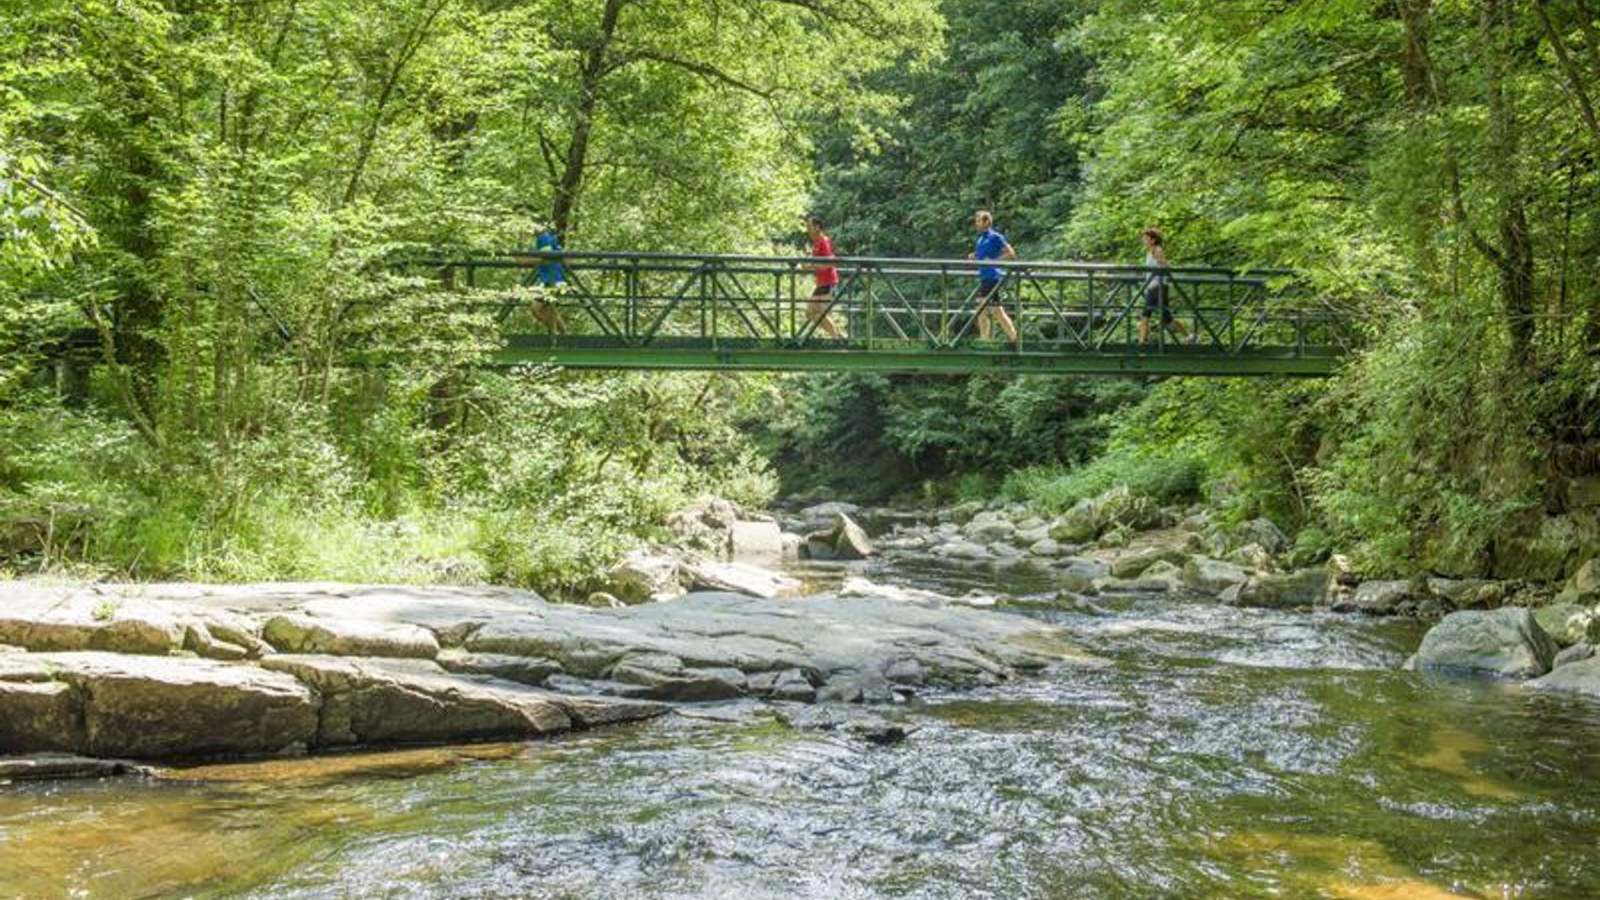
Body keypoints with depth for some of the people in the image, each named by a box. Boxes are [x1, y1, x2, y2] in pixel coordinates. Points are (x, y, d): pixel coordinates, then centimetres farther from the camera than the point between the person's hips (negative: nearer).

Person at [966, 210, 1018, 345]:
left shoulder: (995, 237, -8)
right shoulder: (980, 239, 16)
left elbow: (1011, 254, -11)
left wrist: (993, 261, -17)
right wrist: (973, 257, 8)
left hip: (993, 278, -9)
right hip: (983, 278, 9)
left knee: (997, 312, -9)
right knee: (982, 312, 7)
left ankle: (1015, 340, -3)